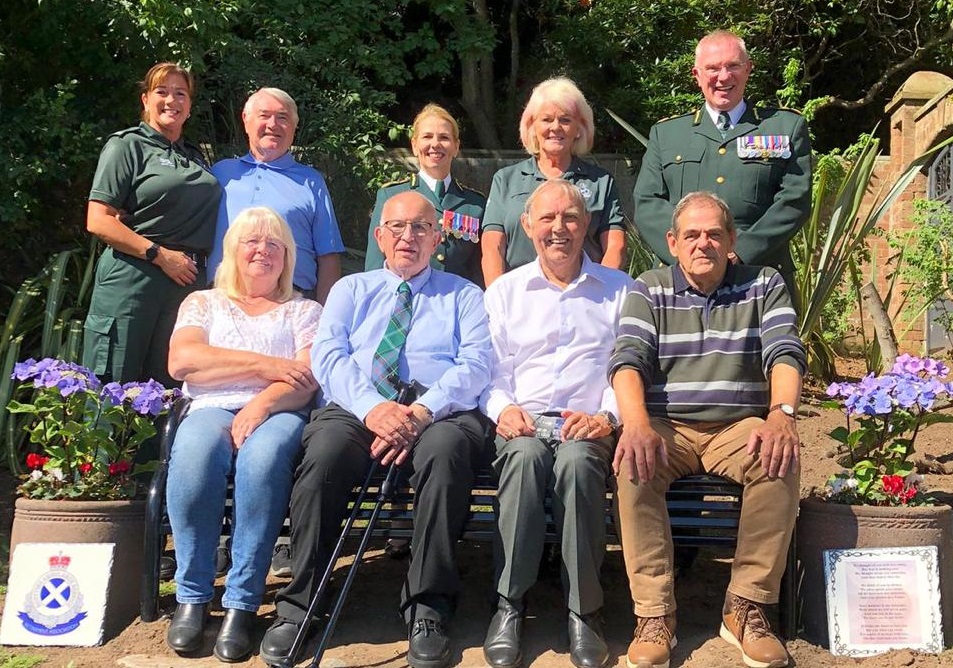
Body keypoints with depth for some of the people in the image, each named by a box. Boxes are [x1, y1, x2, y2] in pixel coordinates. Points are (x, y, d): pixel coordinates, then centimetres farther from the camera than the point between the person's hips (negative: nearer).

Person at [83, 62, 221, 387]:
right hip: (132, 279, -5)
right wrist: (160, 254, -11)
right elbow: (98, 221, -7)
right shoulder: (127, 145, 2)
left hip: (188, 282, 6)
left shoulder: (197, 158, 20)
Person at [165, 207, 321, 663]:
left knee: (264, 455, -38)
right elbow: (181, 361, 3)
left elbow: (308, 377, 2)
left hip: (280, 414, -1)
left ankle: (241, 604, -30)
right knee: (195, 449, -37)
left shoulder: (304, 311, 22)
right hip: (212, 409, 1)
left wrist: (263, 403, -19)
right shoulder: (203, 303, 24)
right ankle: (191, 597, -22)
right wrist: (264, 365, -4)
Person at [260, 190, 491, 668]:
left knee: (445, 450, -37)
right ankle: (298, 607, -21)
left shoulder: (464, 296, 20)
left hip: (441, 412, -1)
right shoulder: (350, 290, 24)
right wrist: (373, 407, -15)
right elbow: (327, 356, 6)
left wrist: (423, 411, -17)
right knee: (323, 454, -33)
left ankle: (426, 611, -28)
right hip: (355, 409, 1)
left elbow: (475, 364, 3)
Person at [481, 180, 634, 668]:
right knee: (524, 455, -35)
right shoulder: (504, 291, 18)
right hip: (523, 422, 1)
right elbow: (489, 368, 11)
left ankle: (583, 610, -25)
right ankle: (509, 605, -27)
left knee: (576, 460, -36)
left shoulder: (619, 290, 15)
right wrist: (503, 408, -9)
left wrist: (606, 415, -11)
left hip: (589, 425, -1)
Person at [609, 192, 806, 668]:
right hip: (666, 427, 0)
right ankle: (654, 612, -24)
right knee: (633, 465, -33)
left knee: (781, 460, -31)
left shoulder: (764, 286, 9)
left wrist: (781, 414, -29)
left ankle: (746, 607, -19)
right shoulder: (649, 291, 7)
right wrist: (637, 425, -30)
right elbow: (628, 360, -9)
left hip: (740, 427, 1)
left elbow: (785, 354, -7)